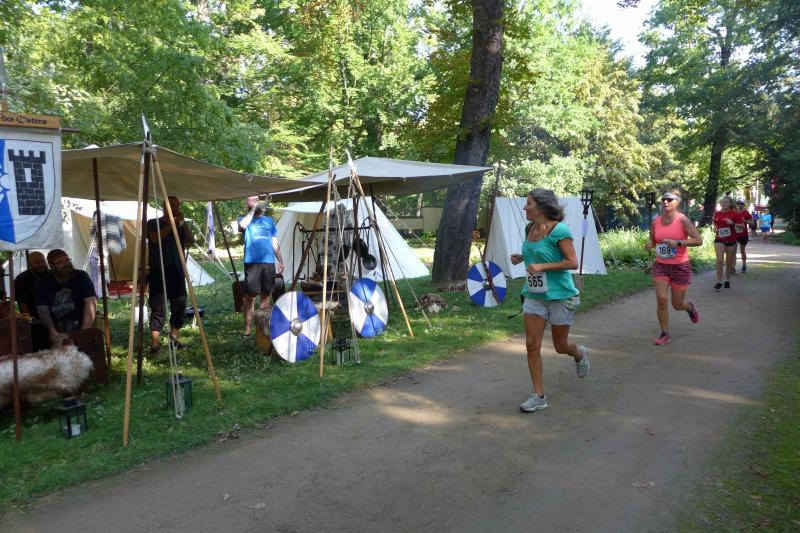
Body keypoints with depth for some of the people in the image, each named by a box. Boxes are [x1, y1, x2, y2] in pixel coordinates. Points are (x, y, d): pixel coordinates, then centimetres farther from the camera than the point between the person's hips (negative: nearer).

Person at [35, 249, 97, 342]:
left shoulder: (81, 277, 2)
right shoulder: (43, 284, 10)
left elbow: (91, 303, -9)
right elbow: (43, 310, 0)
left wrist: (84, 332, -21)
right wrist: (52, 331, -18)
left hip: (80, 325, -2)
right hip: (57, 329, 2)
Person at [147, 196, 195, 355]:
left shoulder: (180, 226, 17)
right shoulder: (153, 223, 5)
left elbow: (191, 240, 1)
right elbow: (156, 238, -14)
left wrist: (183, 222, -5)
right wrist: (172, 223, -12)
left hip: (177, 272, 5)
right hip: (158, 272, -5)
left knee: (180, 307, 4)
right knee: (158, 309, -9)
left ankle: (174, 340, 15)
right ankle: (155, 344, -11)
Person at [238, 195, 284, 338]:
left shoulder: (269, 221, 20)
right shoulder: (245, 219, 8)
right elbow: (242, 225, -19)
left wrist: (280, 261, 13)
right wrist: (253, 209, -8)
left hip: (269, 262, 4)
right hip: (252, 263, -4)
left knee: (266, 295, 8)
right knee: (250, 296, -6)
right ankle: (247, 329, -3)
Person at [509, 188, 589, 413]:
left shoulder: (559, 230, -16)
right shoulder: (530, 228, 5)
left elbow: (573, 262, -17)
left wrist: (542, 266, -24)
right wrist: (521, 258, 1)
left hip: (559, 295, -6)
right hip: (534, 295, 6)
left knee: (560, 346, 11)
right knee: (532, 345, -2)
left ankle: (580, 354, 47)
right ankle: (539, 396, 8)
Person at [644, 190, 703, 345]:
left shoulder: (682, 220, -11)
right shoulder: (656, 222, 2)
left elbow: (698, 240, -14)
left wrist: (678, 242, -24)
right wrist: (649, 246, -7)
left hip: (680, 267, -3)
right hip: (660, 266, 3)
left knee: (677, 304, 8)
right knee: (661, 299, -9)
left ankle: (690, 307, 46)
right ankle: (665, 334, 8)